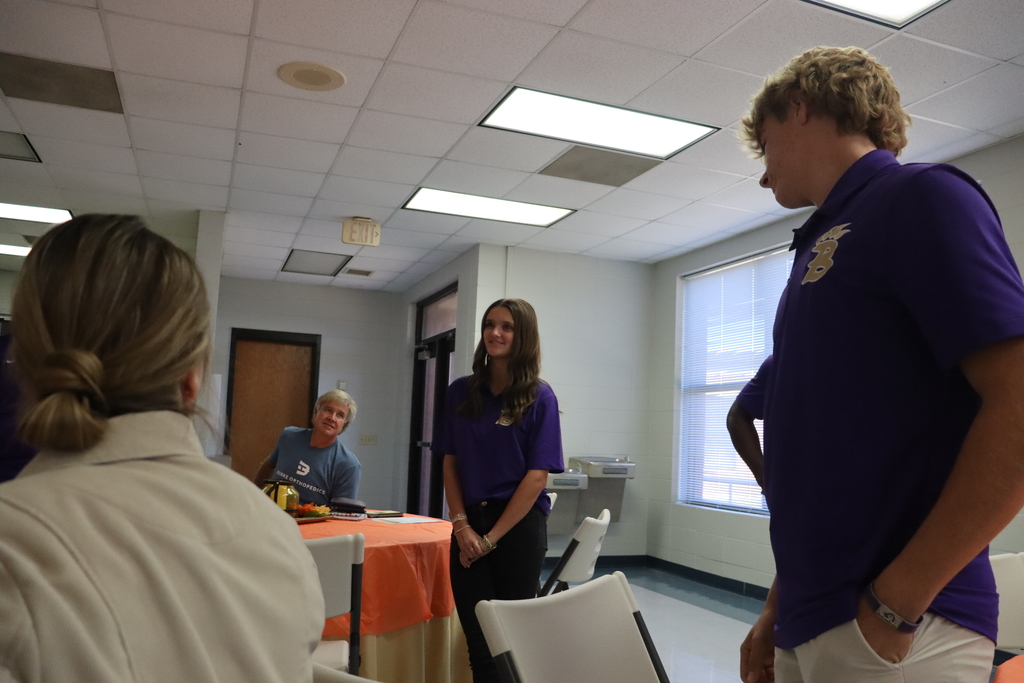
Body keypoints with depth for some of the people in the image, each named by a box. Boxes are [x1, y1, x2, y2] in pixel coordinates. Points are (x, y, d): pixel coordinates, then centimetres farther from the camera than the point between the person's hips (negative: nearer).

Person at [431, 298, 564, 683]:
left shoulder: (539, 397, -6)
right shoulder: (462, 392, 4)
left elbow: (537, 477, -9)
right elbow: (450, 463, 6)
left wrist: (491, 537, -11)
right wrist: (461, 525, -6)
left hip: (518, 527, -3)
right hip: (468, 526, 3)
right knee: (478, 637, 9)